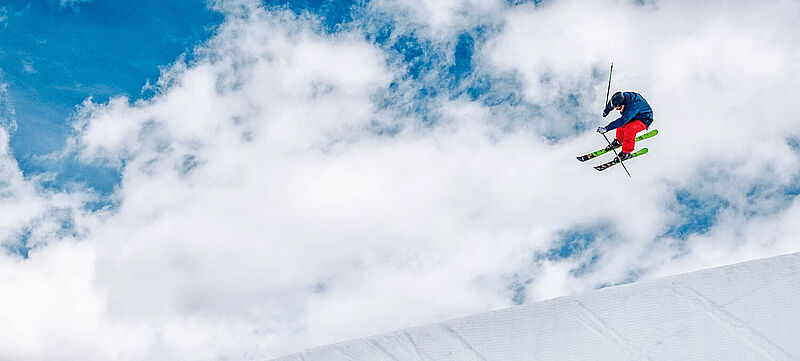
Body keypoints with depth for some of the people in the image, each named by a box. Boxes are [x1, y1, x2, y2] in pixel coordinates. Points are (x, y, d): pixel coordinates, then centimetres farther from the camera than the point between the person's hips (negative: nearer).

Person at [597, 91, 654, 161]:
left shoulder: (633, 106, -41)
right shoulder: (622, 97, -20)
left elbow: (622, 121, -46)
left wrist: (606, 129, -47)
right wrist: (606, 111, 18)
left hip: (644, 120, -8)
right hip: (635, 116, 8)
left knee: (629, 129, -28)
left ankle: (626, 153, -14)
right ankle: (619, 141, 14)